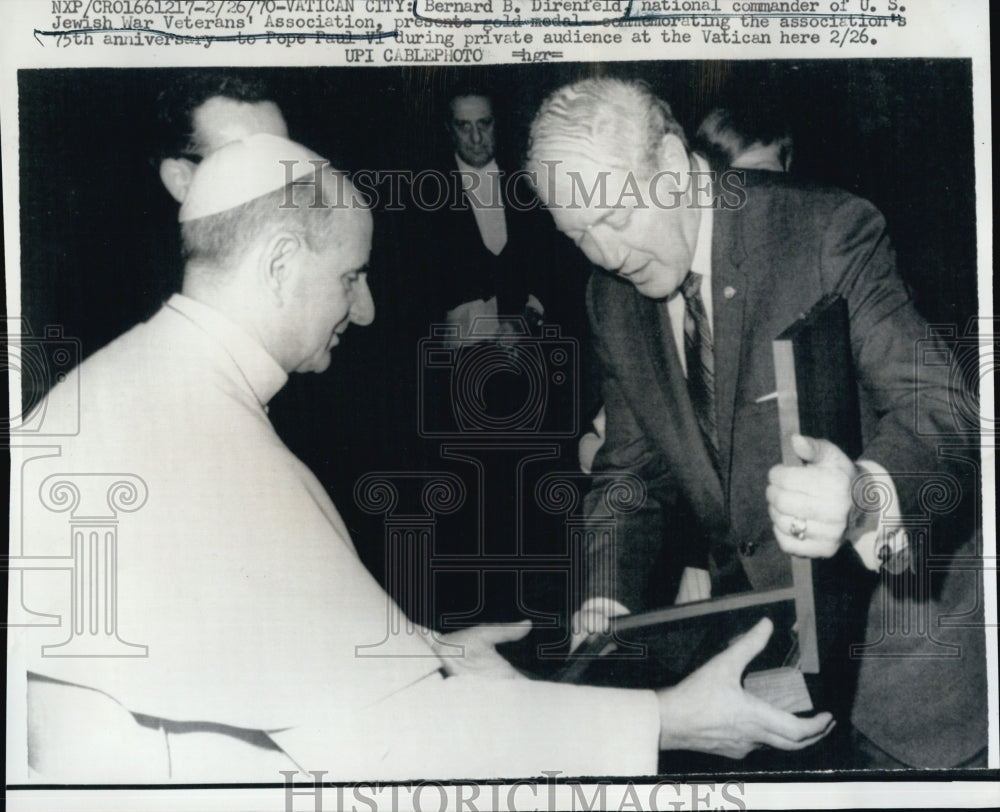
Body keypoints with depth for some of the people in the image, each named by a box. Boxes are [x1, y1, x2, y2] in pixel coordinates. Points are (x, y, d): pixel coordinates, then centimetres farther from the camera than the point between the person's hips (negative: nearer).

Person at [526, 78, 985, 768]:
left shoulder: (831, 232, -14)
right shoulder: (611, 299, 4)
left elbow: (933, 408, -20)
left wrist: (865, 498, -43)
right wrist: (607, 598, -6)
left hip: (873, 574, -4)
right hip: (730, 593, 5)